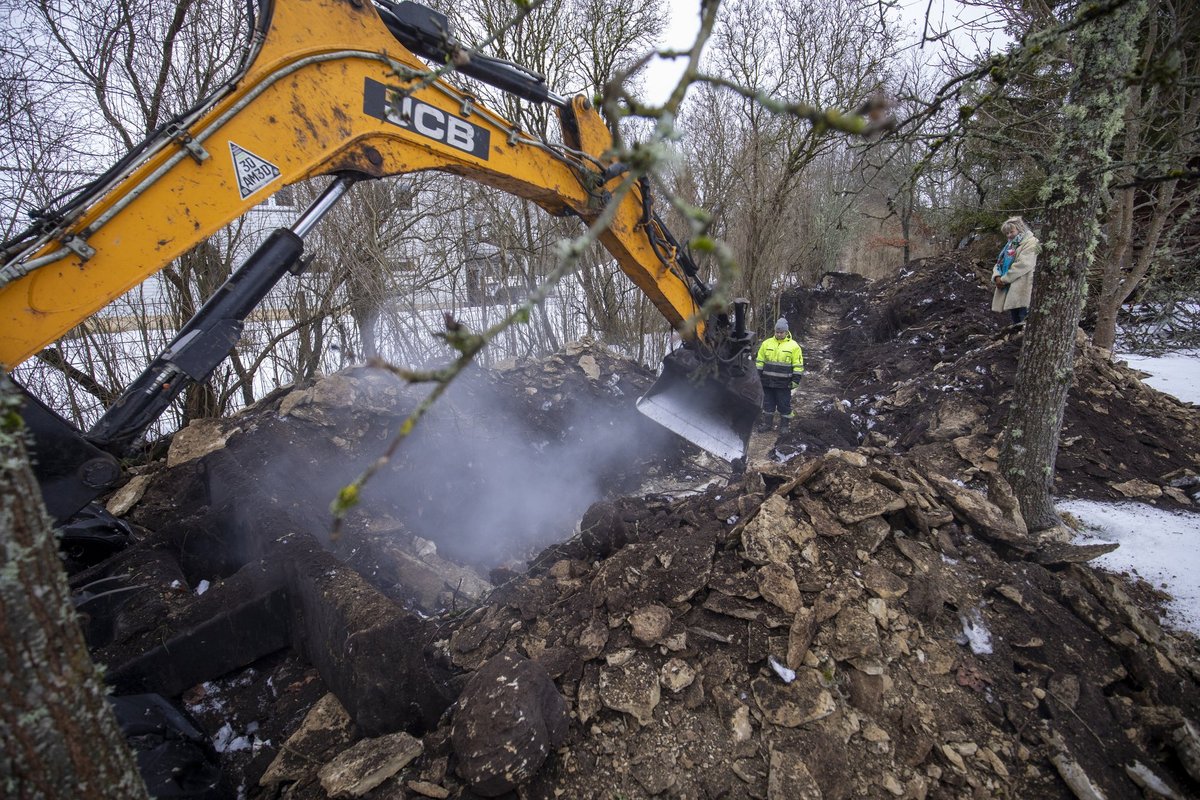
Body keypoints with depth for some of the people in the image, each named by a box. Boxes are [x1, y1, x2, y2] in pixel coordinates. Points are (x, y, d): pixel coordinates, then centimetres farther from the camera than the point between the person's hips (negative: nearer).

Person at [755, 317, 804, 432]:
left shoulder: (793, 346, -3)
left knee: (784, 404, 5)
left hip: (784, 383, -3)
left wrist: (796, 380, -7)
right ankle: (766, 423, 23)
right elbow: (759, 361, 11)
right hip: (767, 381, 3)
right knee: (768, 403, 12)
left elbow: (798, 365, -2)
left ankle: (784, 425, 17)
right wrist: (757, 375, 6)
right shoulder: (767, 343, 6)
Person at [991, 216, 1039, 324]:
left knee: (1023, 324, -11)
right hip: (1009, 290, 8)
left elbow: (1022, 264, -16)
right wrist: (997, 277, -4)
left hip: (1022, 290, -8)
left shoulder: (1030, 243, -3)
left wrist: (1004, 279, -15)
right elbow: (1000, 262, 18)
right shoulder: (1010, 245, 23)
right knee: (1015, 321, 12)